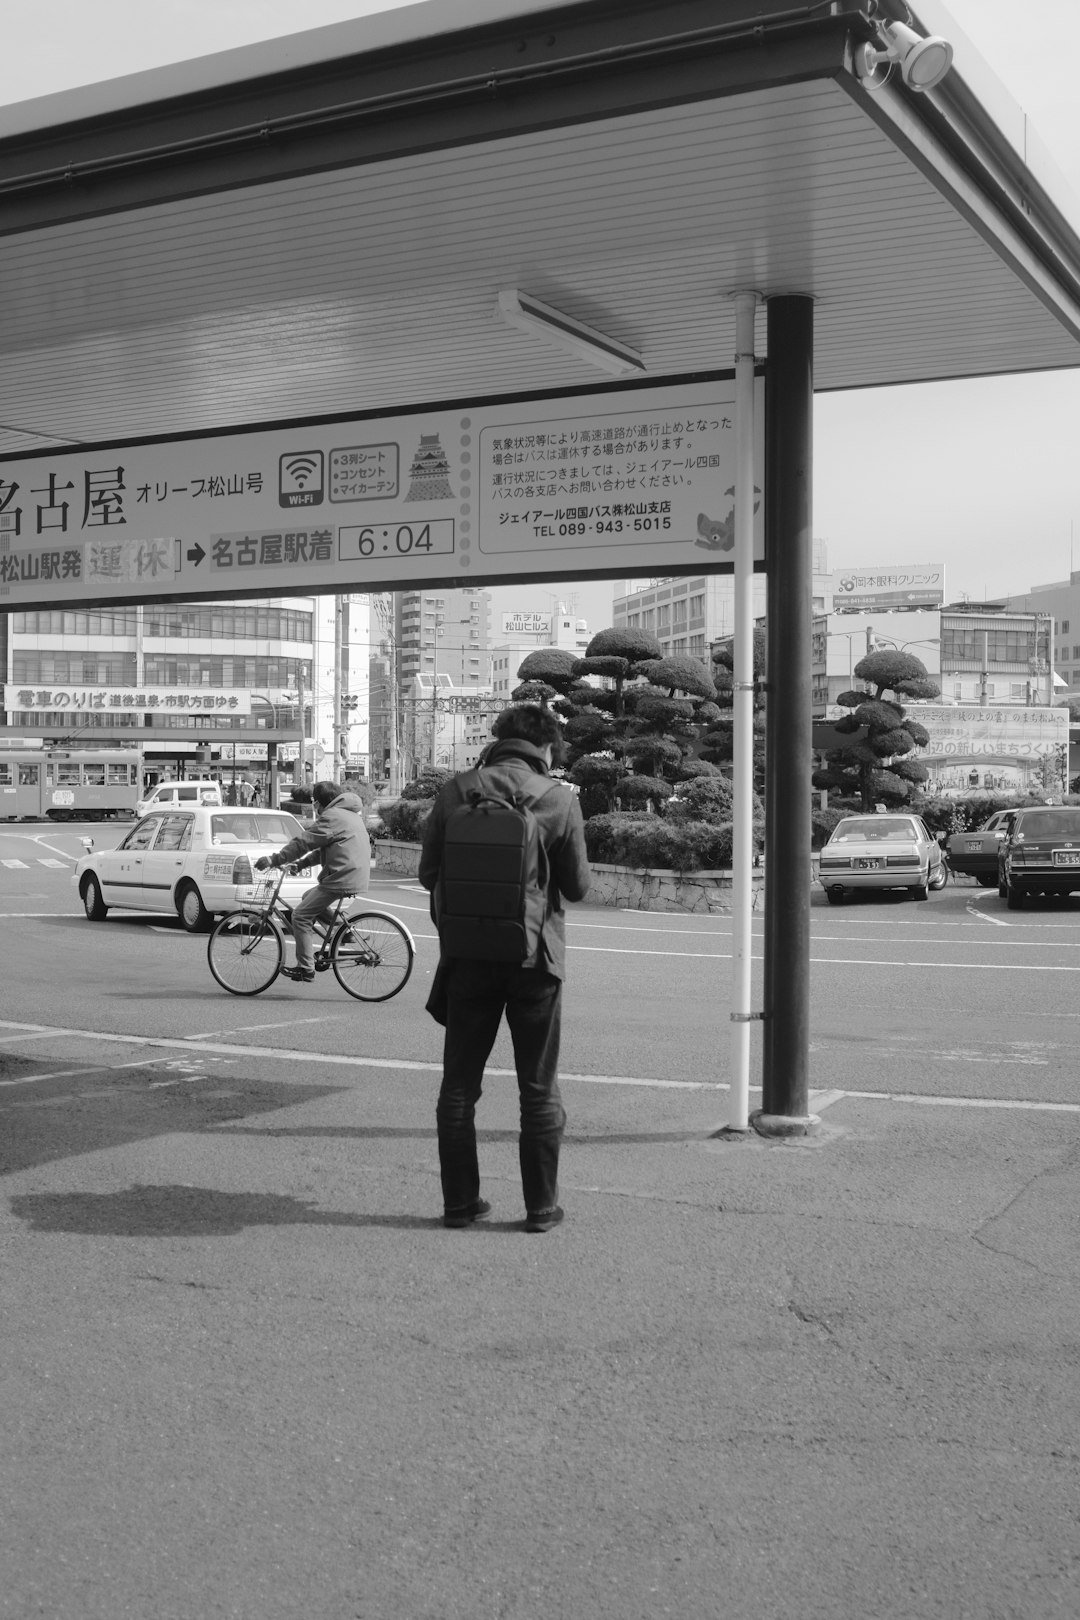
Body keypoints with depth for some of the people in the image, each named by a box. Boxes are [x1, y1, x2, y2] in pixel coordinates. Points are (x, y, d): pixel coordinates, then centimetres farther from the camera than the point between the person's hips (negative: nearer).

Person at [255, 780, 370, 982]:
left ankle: (305, 969, -5)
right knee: (309, 898, 26)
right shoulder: (351, 815, 21)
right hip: (356, 876, 10)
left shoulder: (331, 817, -10)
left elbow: (303, 842, -14)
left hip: (341, 878, -10)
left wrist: (274, 859, -10)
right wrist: (302, 863, 22)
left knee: (300, 915, -4)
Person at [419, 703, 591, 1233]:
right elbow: (578, 886, -5)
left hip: (469, 955, 2)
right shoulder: (559, 800, -10)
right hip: (534, 956, -1)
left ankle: (460, 1200, 17)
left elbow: (429, 874, 1)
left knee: (459, 1085, 13)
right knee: (539, 1088, 10)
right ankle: (541, 1205, 14)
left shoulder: (456, 792, -4)